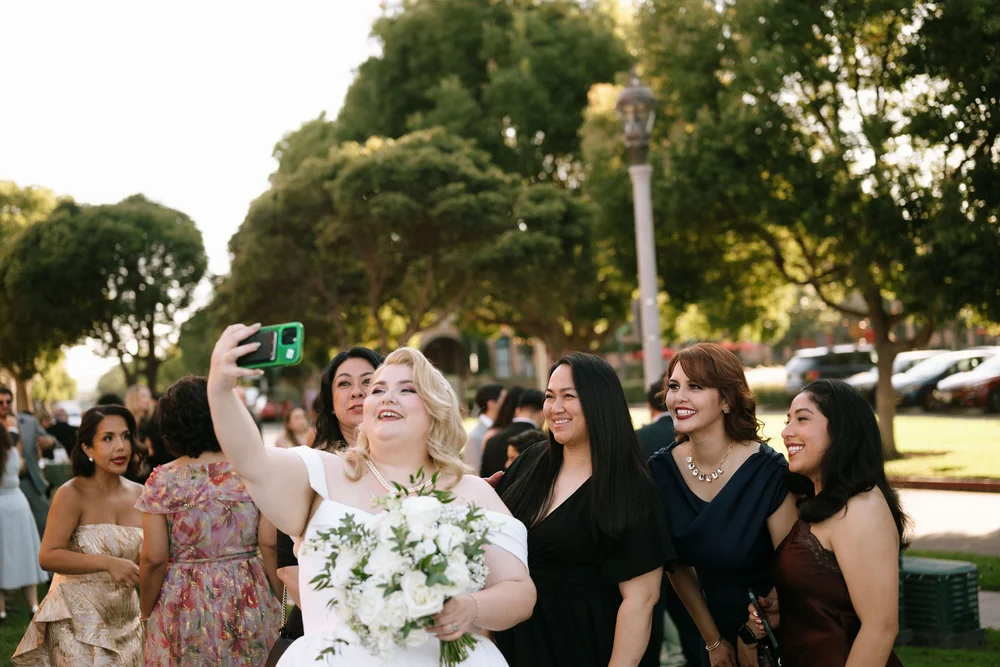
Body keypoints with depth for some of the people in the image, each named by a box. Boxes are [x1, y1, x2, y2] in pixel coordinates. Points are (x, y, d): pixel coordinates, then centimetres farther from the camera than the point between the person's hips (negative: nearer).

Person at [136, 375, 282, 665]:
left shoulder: (164, 480, -8)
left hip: (187, 609, -2)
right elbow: (269, 545, -4)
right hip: (249, 604, 2)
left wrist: (147, 614, 3)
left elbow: (154, 559, -10)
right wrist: (277, 601, 8)